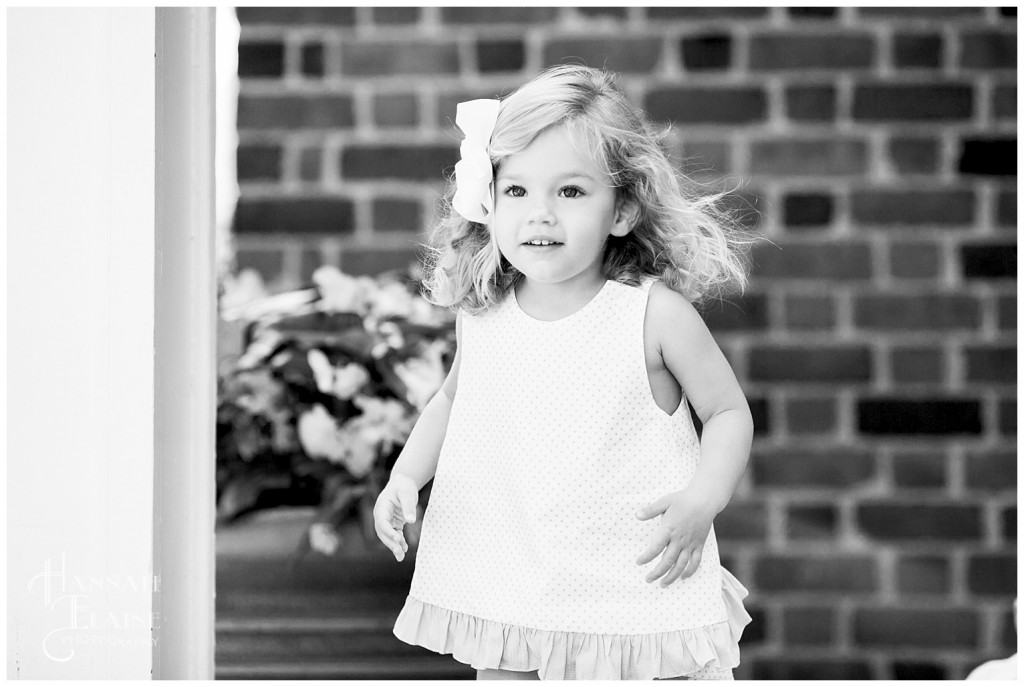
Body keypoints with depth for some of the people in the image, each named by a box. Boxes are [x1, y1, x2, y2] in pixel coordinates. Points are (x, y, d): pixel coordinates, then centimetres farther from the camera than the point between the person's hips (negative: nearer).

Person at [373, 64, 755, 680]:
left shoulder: (654, 313, -12)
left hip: (634, 581, -3)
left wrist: (703, 499, -17)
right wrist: (406, 478, 6)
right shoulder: (482, 317, 1)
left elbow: (729, 412, -2)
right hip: (500, 580, 4)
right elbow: (452, 402, 19)